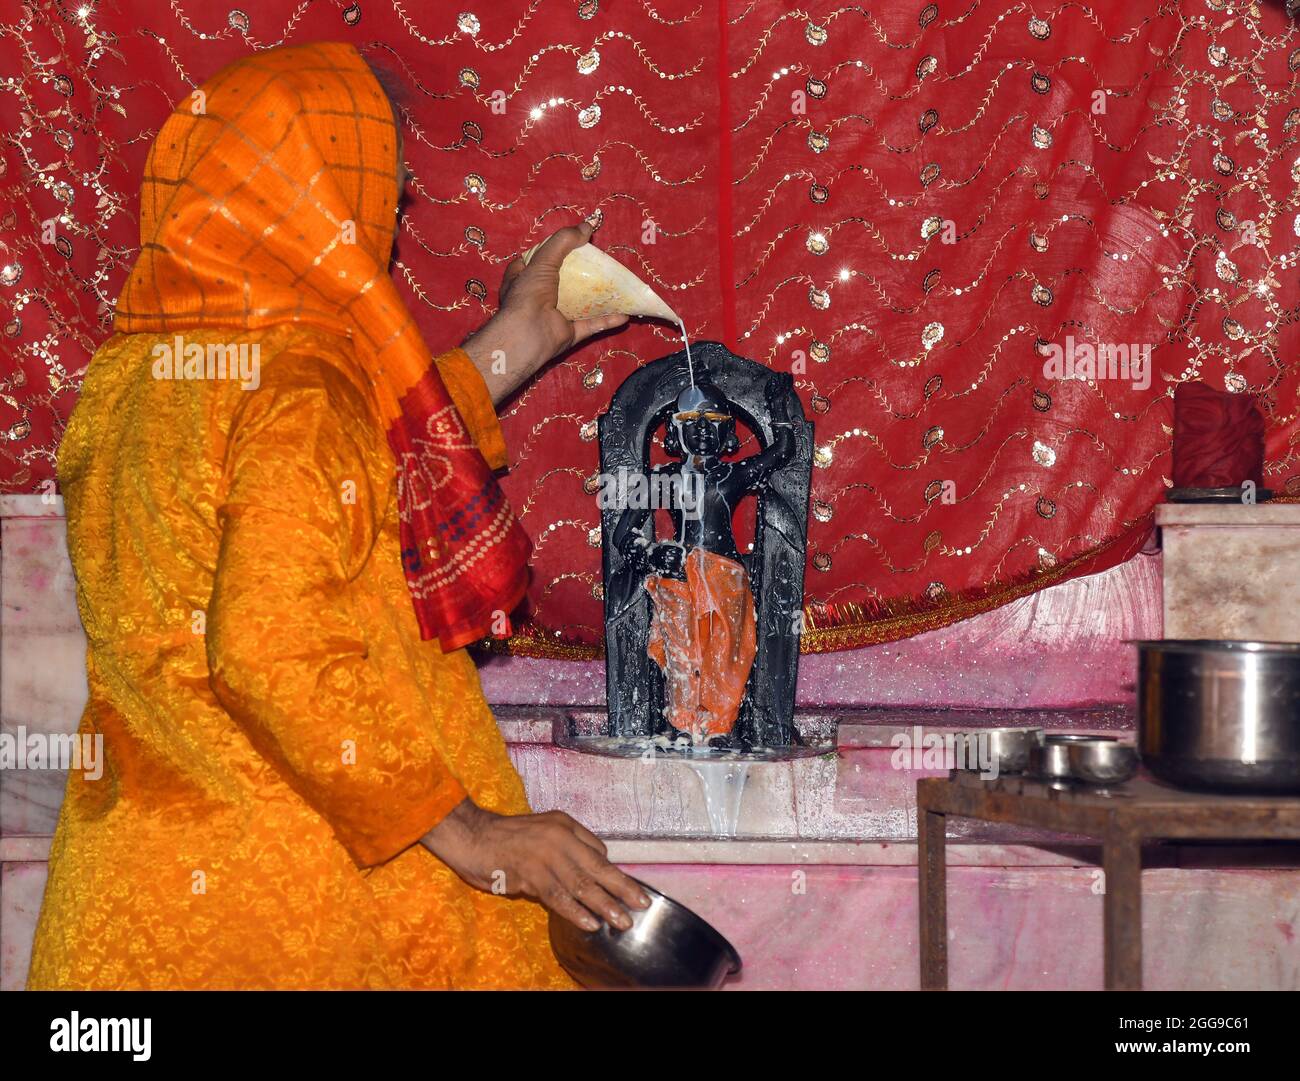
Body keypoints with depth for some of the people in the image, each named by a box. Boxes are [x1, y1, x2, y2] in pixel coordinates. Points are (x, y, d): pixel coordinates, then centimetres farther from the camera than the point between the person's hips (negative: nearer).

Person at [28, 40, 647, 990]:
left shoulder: (129, 378, 8)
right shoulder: (297, 394, -18)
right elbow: (274, 649, -27)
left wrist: (517, 341, 25)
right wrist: (464, 830, -21)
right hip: (319, 895, -8)